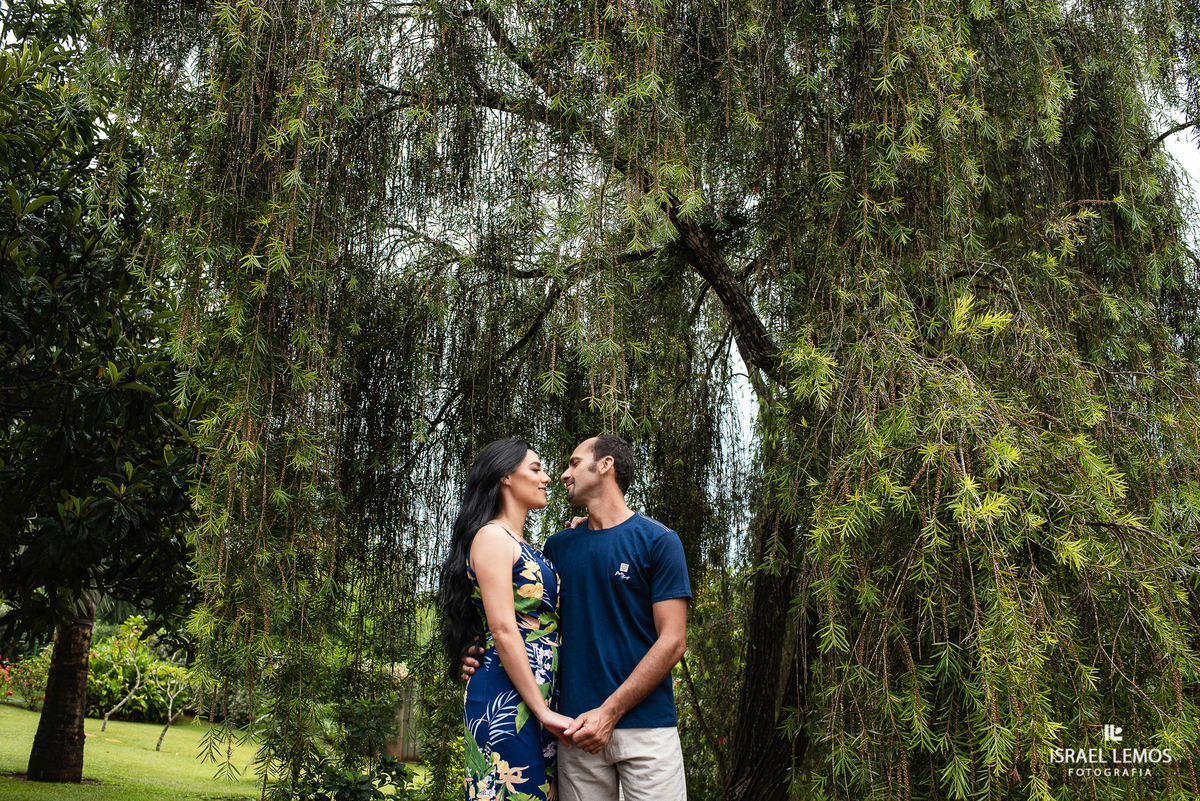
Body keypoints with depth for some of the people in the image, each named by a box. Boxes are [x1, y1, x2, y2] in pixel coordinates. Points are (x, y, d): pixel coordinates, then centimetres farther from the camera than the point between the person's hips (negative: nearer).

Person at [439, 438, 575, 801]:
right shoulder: (492, 537, -7)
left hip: (542, 699, 9)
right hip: (506, 699, -9)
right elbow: (503, 629, -15)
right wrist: (543, 710, -15)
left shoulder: (523, 547, 20)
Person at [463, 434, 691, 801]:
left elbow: (672, 641, -7)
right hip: (576, 728, 3)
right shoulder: (558, 546, 12)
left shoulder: (657, 540, -2)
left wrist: (609, 711, -13)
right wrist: (482, 654, -1)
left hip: (645, 725, -3)